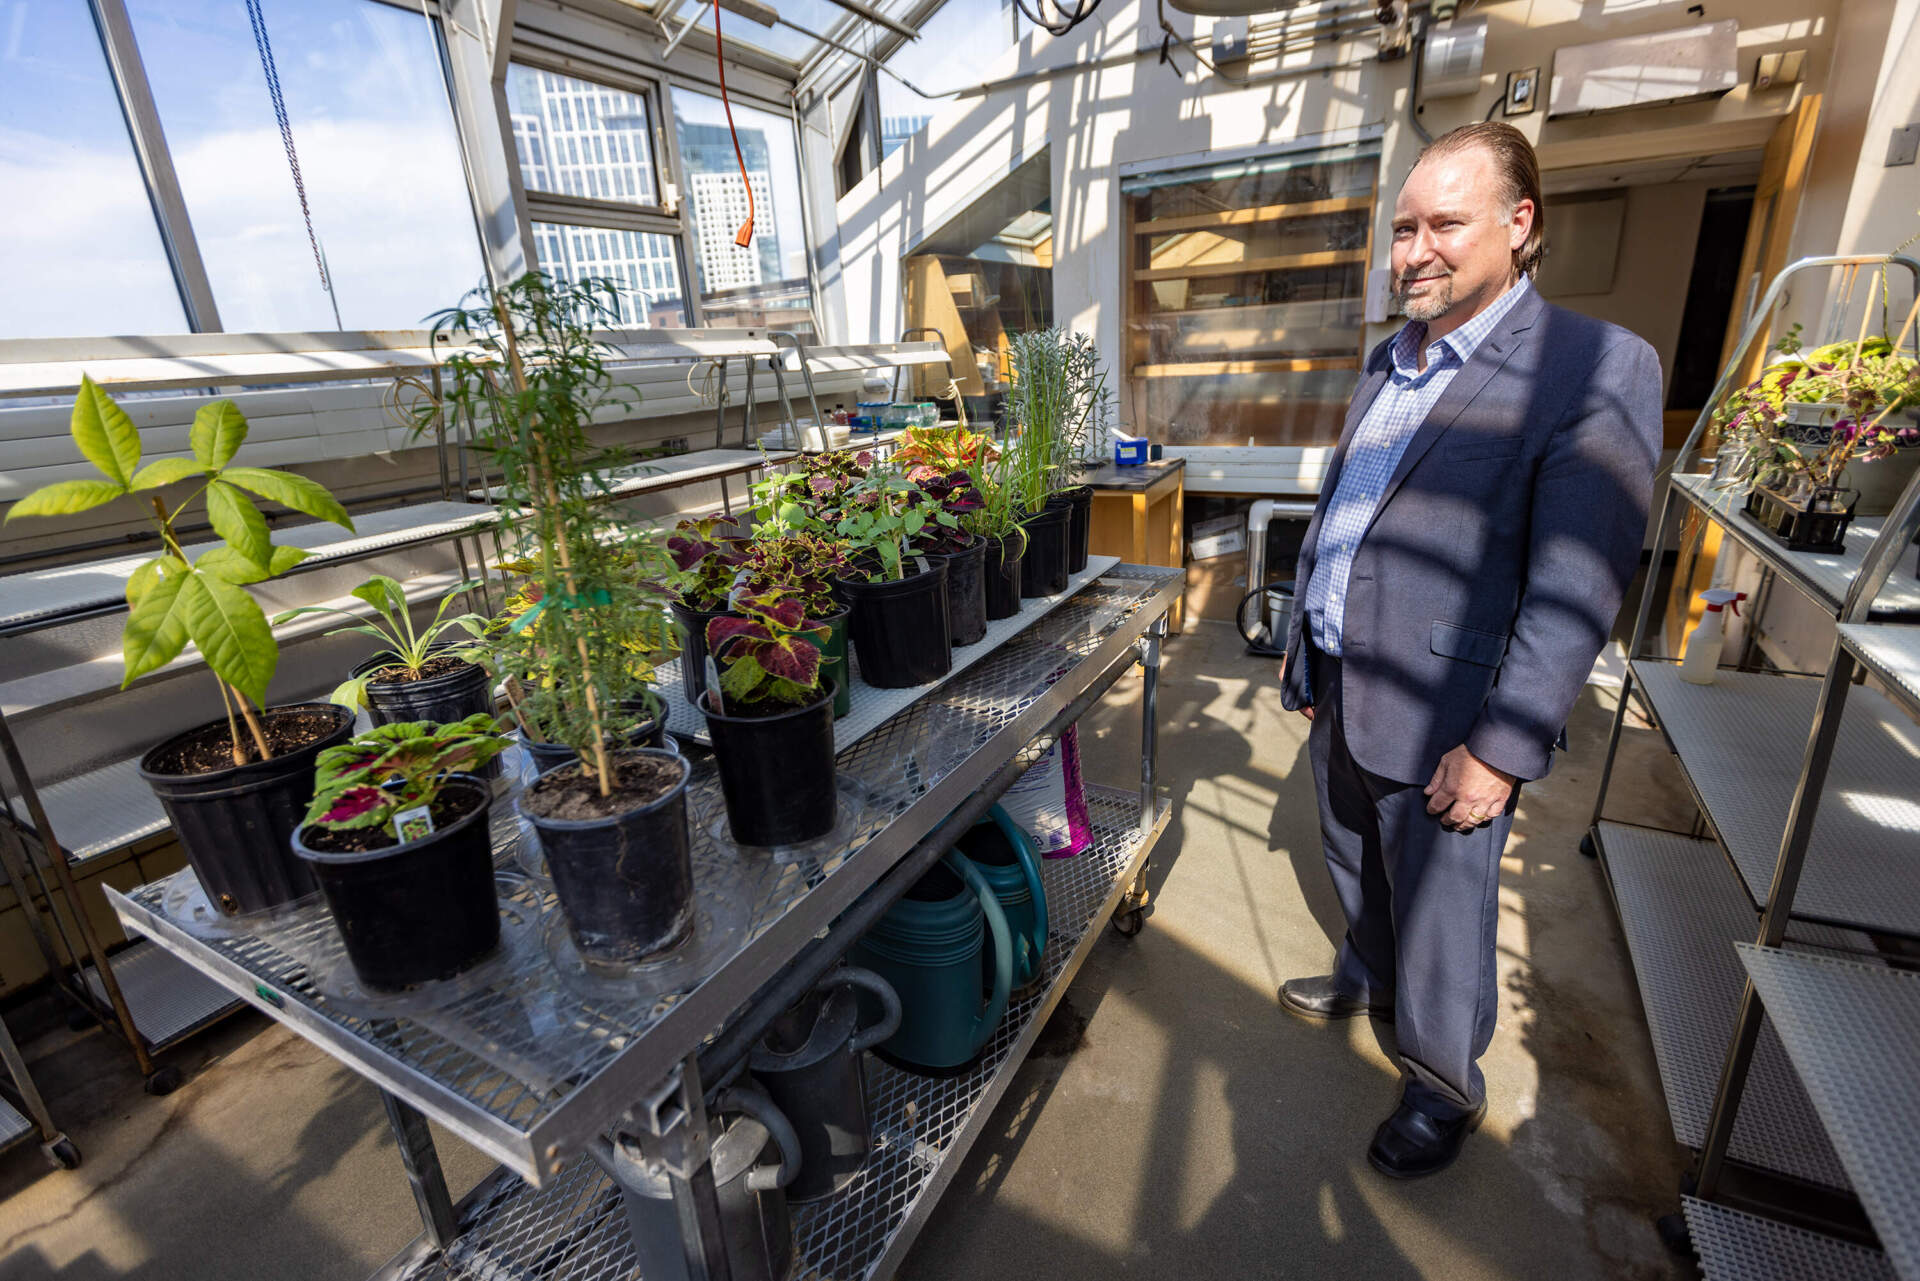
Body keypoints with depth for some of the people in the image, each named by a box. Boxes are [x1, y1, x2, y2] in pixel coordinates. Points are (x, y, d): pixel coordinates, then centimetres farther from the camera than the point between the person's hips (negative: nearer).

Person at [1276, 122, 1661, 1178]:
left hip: (1440, 720, -6)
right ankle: (1368, 977, 54)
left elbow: (1575, 588, -18)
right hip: (1339, 694, 7)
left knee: (1439, 912, 12)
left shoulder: (1599, 368, -14)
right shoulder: (1388, 361, 9)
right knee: (1356, 870, 26)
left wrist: (1501, 749, -21)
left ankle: (1444, 1089, 37)